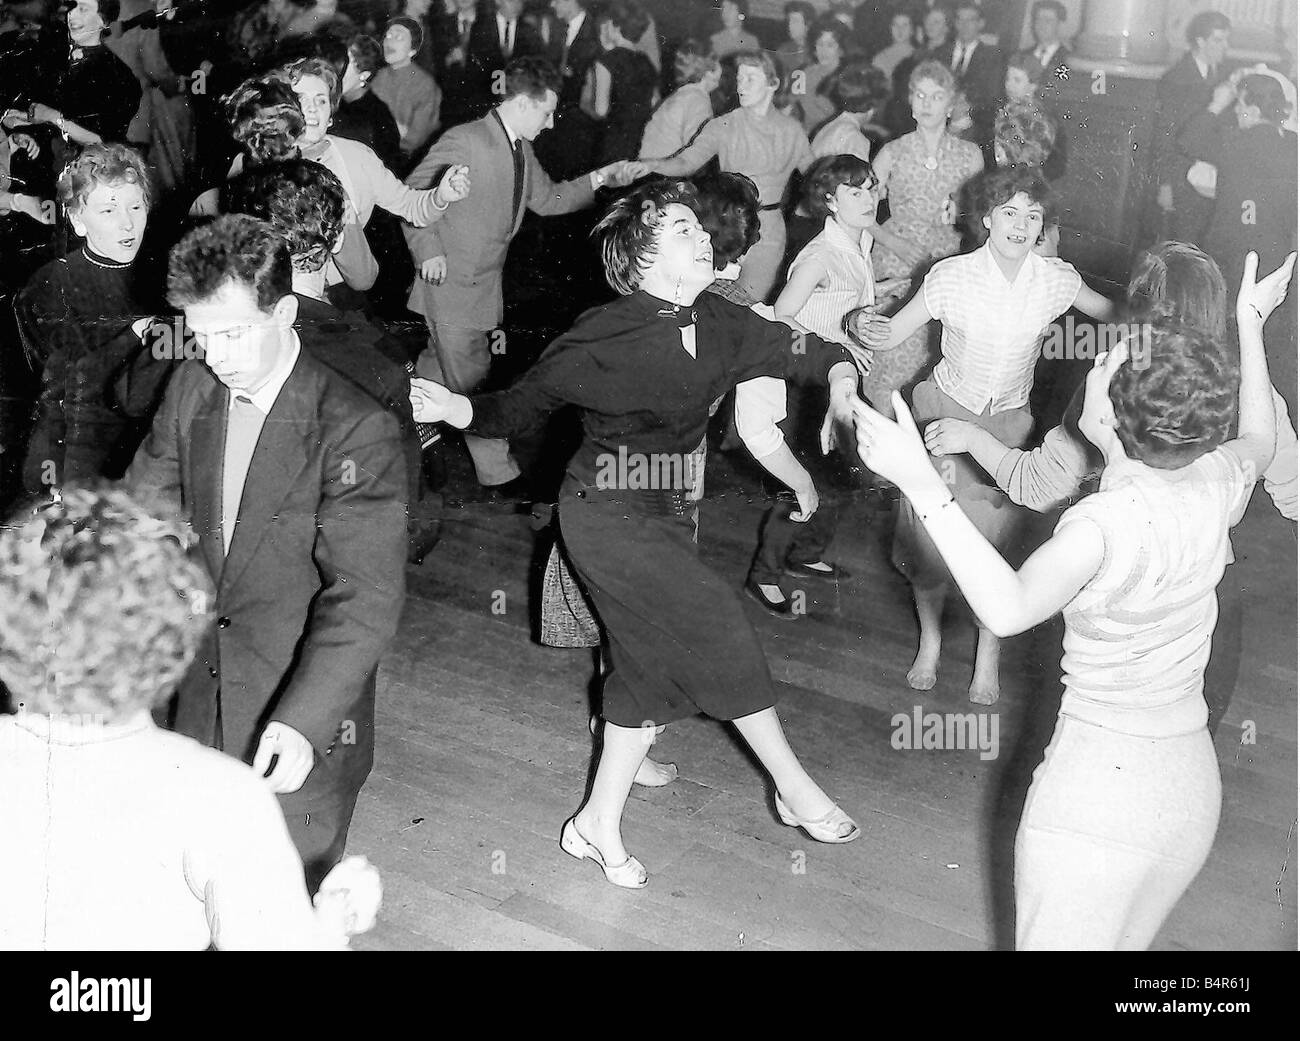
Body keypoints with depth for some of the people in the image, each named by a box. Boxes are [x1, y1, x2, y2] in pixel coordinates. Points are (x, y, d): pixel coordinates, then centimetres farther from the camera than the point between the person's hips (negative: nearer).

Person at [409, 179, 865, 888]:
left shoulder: (718, 323, -2)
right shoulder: (603, 341, -20)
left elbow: (806, 352, 8)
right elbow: (518, 409, -13)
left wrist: (839, 381, -13)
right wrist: (452, 408, -30)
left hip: (664, 511, 8)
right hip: (608, 516, -8)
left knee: (651, 664, 10)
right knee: (715, 626, -12)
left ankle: (599, 824, 24)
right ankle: (795, 790, 5)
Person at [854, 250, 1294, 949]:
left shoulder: (1111, 521, -25)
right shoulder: (1216, 485, -4)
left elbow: (1009, 609, -42)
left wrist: (922, 483, -43)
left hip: (1098, 784, -7)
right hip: (1194, 786, 7)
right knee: (1127, 945, 25)